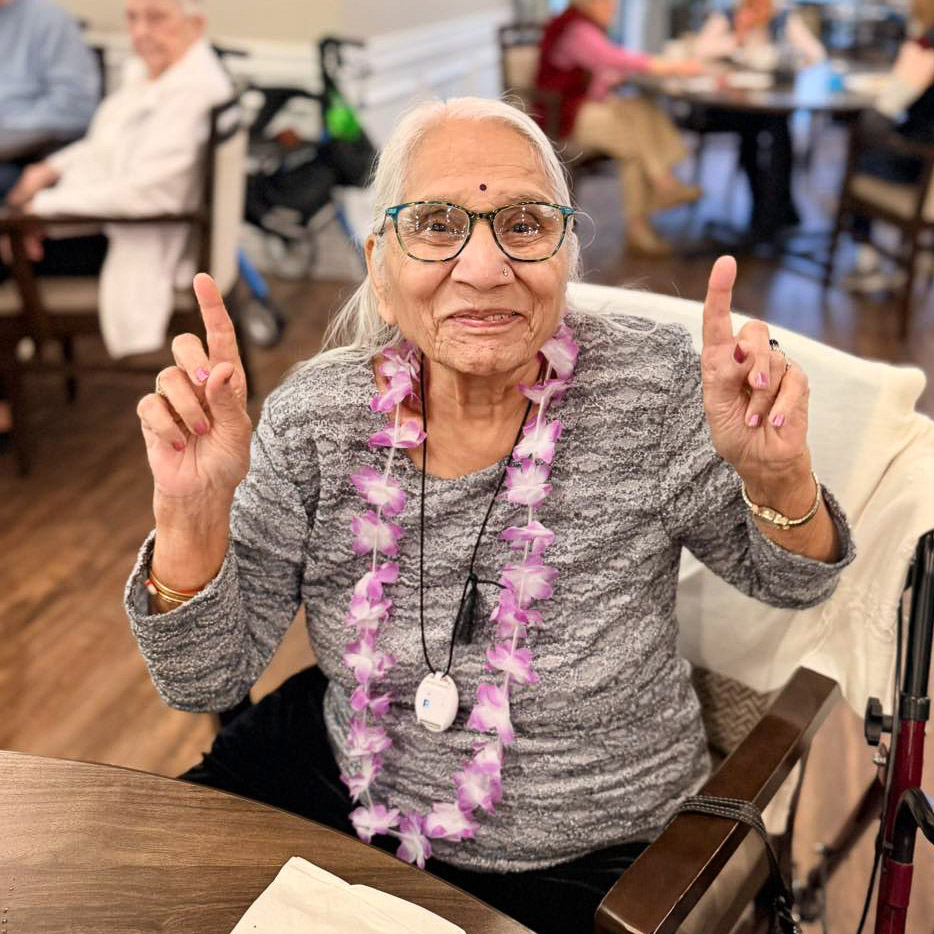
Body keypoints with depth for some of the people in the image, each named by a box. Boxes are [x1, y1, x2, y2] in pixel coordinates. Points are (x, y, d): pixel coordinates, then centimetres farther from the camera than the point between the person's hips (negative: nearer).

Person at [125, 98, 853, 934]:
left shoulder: (650, 389, -19)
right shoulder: (317, 416, -15)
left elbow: (788, 579, -5)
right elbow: (205, 682, -11)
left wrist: (779, 473, -28)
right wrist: (194, 513, -30)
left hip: (580, 865, -2)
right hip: (343, 792, 3)